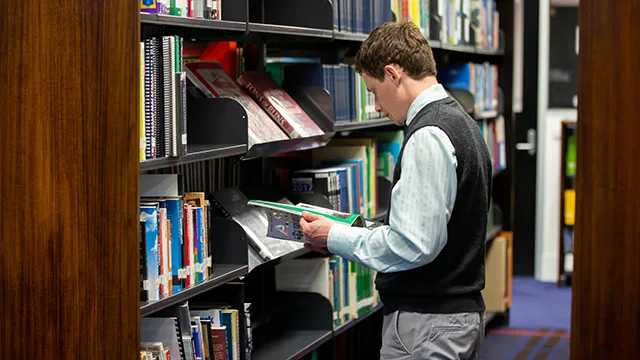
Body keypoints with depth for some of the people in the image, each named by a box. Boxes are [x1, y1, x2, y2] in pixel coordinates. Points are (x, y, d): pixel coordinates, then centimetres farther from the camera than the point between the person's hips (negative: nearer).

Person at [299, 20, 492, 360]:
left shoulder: (427, 138, -18)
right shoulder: (461, 122, 13)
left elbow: (412, 245, -23)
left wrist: (334, 238, -11)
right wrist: (347, 236, 13)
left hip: (426, 324, -10)